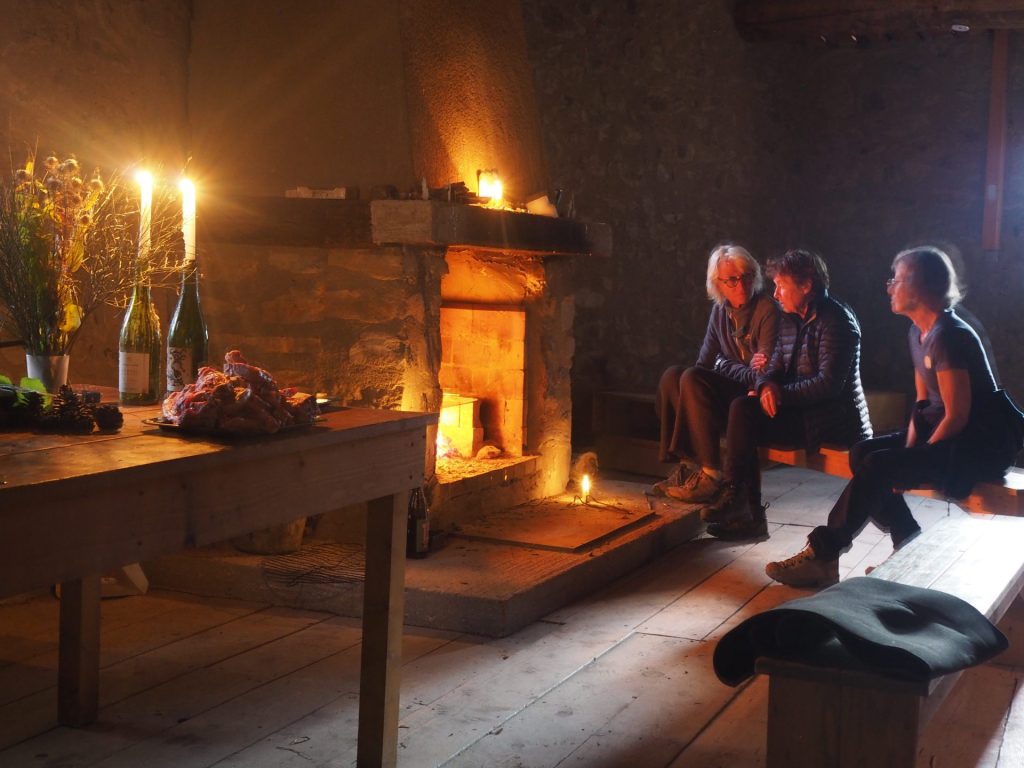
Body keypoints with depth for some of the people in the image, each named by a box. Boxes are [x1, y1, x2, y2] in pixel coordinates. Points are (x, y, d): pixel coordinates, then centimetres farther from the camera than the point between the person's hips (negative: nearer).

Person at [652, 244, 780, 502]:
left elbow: (765, 370, -16)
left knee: (692, 380, -28)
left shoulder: (766, 310, -10)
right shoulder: (720, 310, 10)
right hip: (729, 389, 7)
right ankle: (686, 464, -15)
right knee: (671, 376, -15)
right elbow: (705, 362, 6)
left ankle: (711, 473, -27)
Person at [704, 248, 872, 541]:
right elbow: (773, 368, 13)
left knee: (744, 411, -20)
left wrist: (781, 394, -16)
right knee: (742, 409, -12)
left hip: (834, 423, -8)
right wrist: (767, 386, -11)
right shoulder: (790, 320, 14)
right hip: (803, 413, 8)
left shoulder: (836, 320, -13)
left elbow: (829, 383, -21)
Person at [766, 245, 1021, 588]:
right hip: (945, 434, 9)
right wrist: (909, 448, -3)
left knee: (877, 467, -22)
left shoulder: (948, 336, -21)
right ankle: (910, 544, 1)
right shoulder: (918, 332, 8)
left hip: (977, 447, -9)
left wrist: (914, 458, -15)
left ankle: (822, 556, -17)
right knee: (862, 452, -1)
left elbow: (957, 416, -22)